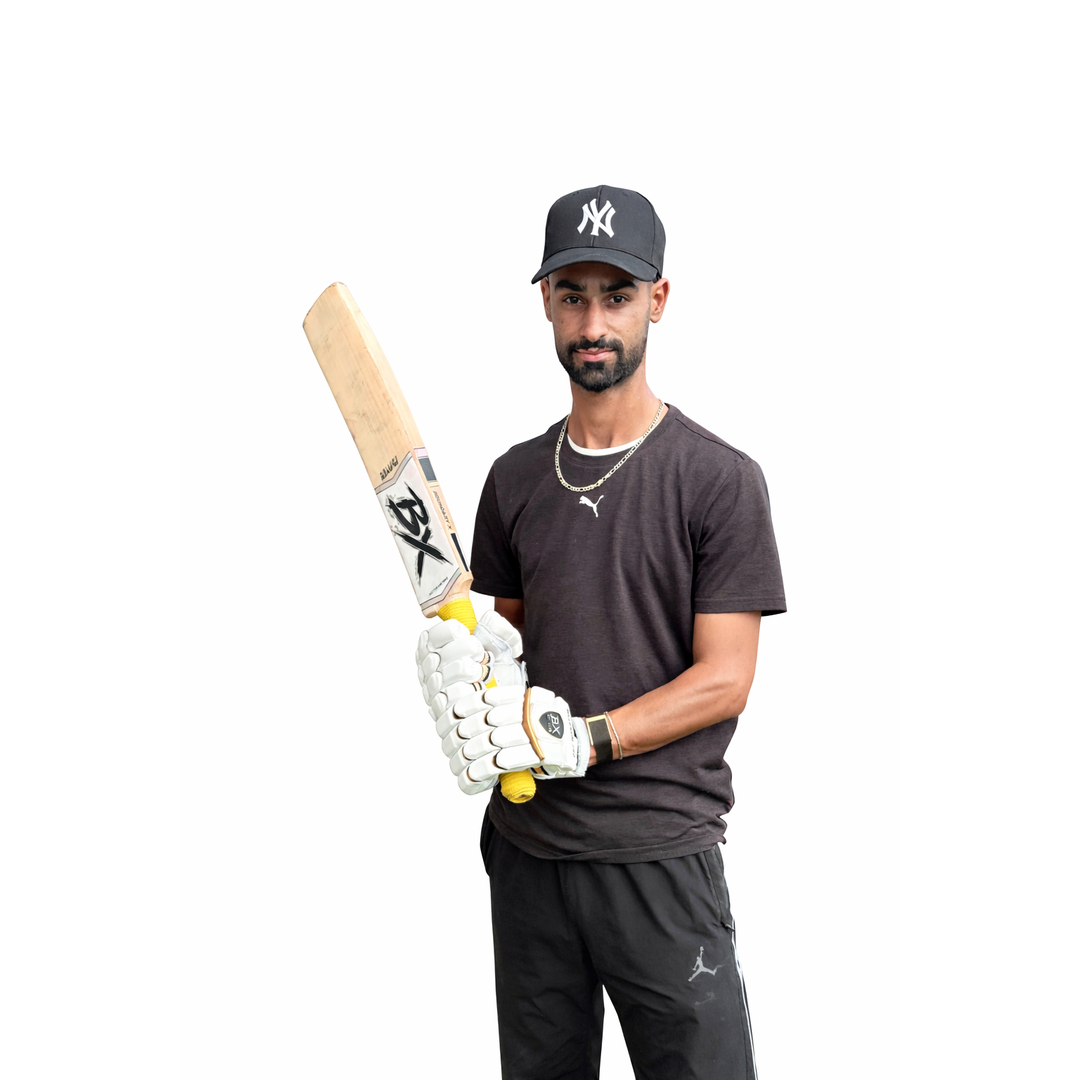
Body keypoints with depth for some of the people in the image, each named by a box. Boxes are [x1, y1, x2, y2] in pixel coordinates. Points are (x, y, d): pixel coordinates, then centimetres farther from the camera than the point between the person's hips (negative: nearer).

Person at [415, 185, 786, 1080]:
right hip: (528, 846, 5)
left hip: (662, 853, -4)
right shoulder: (515, 478, 10)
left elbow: (723, 678, -10)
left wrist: (576, 739, -19)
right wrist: (466, 657, -5)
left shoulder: (719, 479, -7)